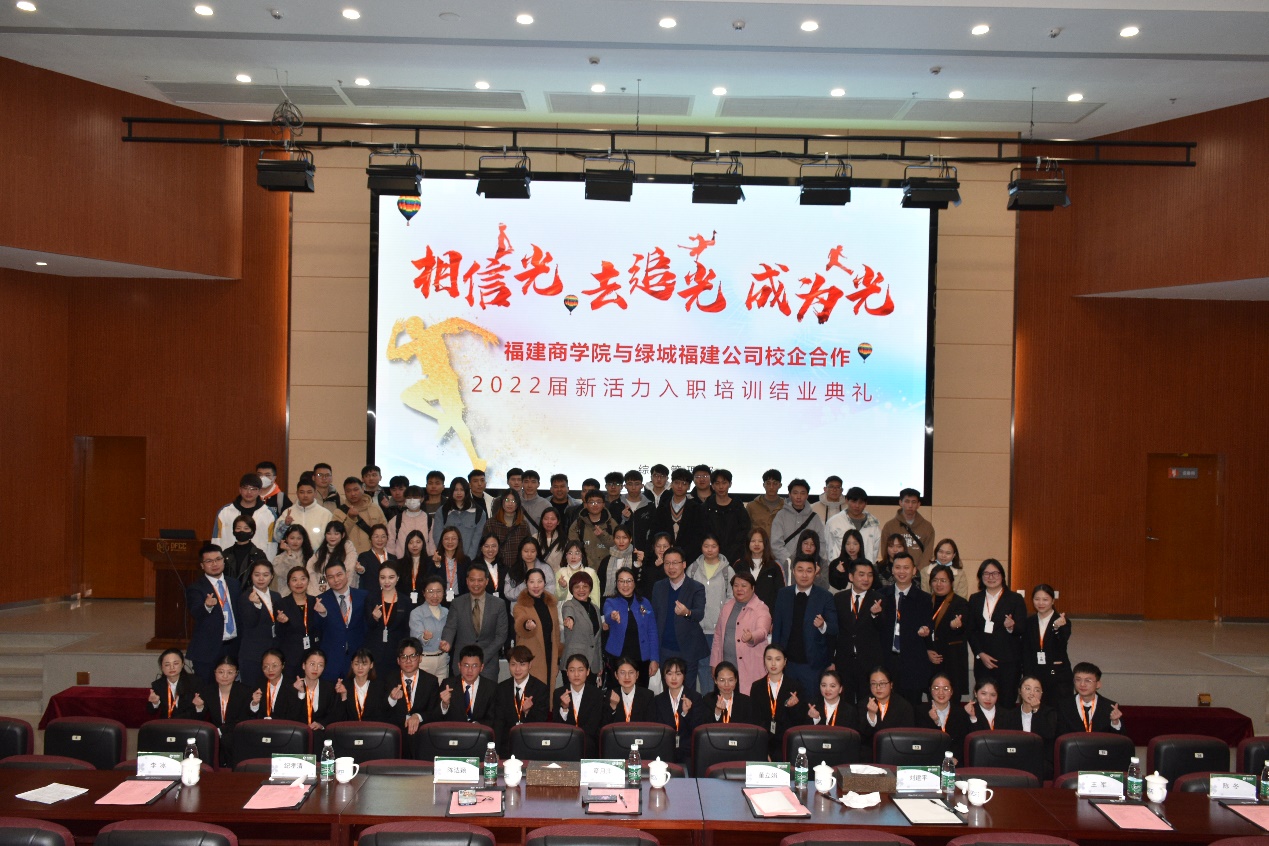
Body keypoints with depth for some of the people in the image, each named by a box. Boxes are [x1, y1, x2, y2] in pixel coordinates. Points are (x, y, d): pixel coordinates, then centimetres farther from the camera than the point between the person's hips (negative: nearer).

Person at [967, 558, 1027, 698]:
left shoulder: (1015, 599, 5)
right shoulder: (975, 600, 13)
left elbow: (1023, 630, 1)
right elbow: (971, 630, 11)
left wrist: (1012, 626, -22)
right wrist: (980, 654, -2)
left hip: (1009, 661, -2)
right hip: (982, 660, 2)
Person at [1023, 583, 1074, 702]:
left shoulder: (1063, 622, -4)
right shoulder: (1029, 622, 7)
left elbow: (1061, 649, -19)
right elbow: (1025, 652, 7)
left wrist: (1057, 628, -36)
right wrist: (1028, 677, -1)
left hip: (1058, 676, -3)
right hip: (1034, 675, 3)